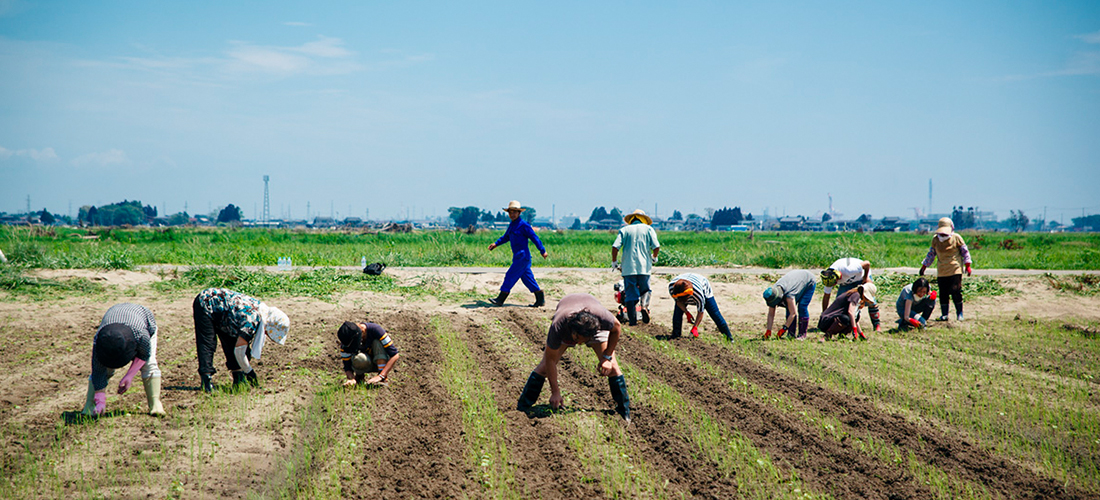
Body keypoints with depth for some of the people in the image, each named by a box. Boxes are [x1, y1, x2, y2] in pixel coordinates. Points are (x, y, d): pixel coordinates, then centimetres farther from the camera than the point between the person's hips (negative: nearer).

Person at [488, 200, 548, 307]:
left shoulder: (523, 225, -12)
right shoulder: (512, 225, 14)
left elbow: (534, 237, -12)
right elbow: (506, 237, 29)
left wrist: (542, 251, -13)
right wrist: (496, 244, 17)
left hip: (523, 256, -9)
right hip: (518, 256, 9)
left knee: (510, 276, -8)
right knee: (527, 278, 10)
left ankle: (500, 299, -5)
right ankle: (541, 299, 14)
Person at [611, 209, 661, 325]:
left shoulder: (624, 230, 9)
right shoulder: (648, 229, 8)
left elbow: (615, 247, -3)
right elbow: (656, 247, -1)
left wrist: (614, 262, 11)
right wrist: (654, 257, 19)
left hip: (628, 267, 0)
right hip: (644, 266, 0)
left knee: (630, 294, 4)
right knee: (645, 289, 17)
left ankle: (632, 319, 1)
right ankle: (645, 305, -11)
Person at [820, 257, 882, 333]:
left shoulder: (847, 270, -45)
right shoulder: (829, 278, -26)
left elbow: (867, 264, -32)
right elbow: (826, 297, -13)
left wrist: (866, 277, -17)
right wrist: (823, 314, -9)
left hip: (862, 277, -5)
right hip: (847, 283, 5)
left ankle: (877, 325, -5)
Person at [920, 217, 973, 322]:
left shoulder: (956, 238, -1)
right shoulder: (935, 239, 7)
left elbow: (965, 251, 6)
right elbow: (931, 254, 18)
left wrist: (967, 266, 0)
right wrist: (924, 266, 18)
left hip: (955, 270, -3)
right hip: (941, 272, 3)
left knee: (955, 291, -12)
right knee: (943, 294, 0)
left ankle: (959, 314, 0)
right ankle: (944, 315, 10)